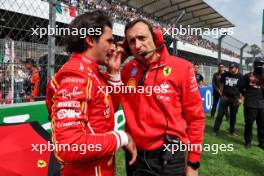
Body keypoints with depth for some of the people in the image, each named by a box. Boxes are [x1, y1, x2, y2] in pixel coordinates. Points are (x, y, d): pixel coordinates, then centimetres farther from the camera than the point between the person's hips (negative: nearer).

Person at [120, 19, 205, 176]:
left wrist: (194, 163, -4)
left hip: (168, 157, -3)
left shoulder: (181, 67, -11)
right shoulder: (127, 70, 0)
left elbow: (195, 117, -7)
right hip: (134, 154, 4)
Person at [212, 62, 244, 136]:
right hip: (225, 97, 1)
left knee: (233, 116, 11)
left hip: (235, 99, 0)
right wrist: (222, 93, 7)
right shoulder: (225, 75, 2)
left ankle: (232, 131, 27)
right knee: (220, 114, 0)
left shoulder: (240, 77, -2)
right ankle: (215, 130, 8)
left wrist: (241, 99, -4)